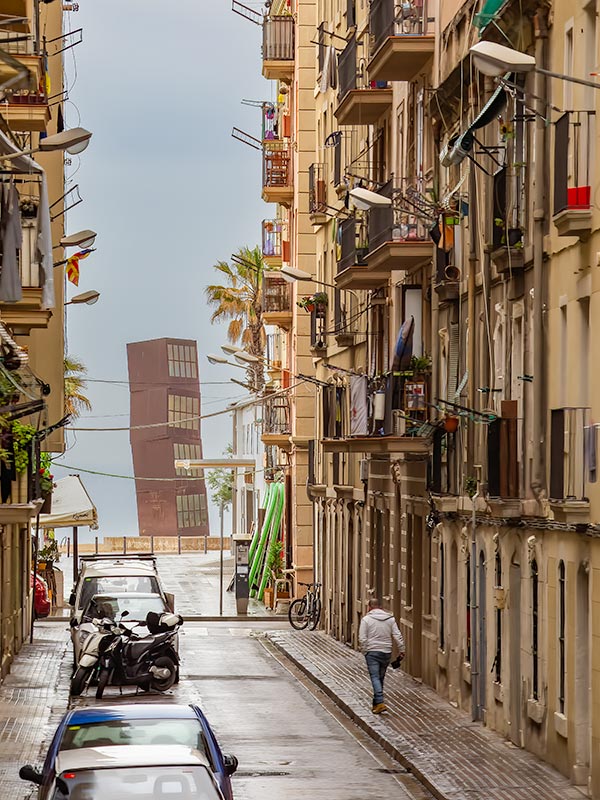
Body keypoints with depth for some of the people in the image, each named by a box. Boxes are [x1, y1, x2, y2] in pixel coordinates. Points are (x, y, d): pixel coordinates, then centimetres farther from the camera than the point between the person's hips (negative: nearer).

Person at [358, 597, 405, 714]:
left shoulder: (366, 619, -4)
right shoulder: (390, 618, 7)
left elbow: (362, 638, -8)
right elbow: (397, 636, 3)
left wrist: (365, 651, 3)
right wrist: (401, 650, 6)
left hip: (372, 652, -4)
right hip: (386, 652, 4)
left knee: (375, 677, -7)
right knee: (380, 678, 15)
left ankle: (380, 702, -21)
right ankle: (376, 703, 22)